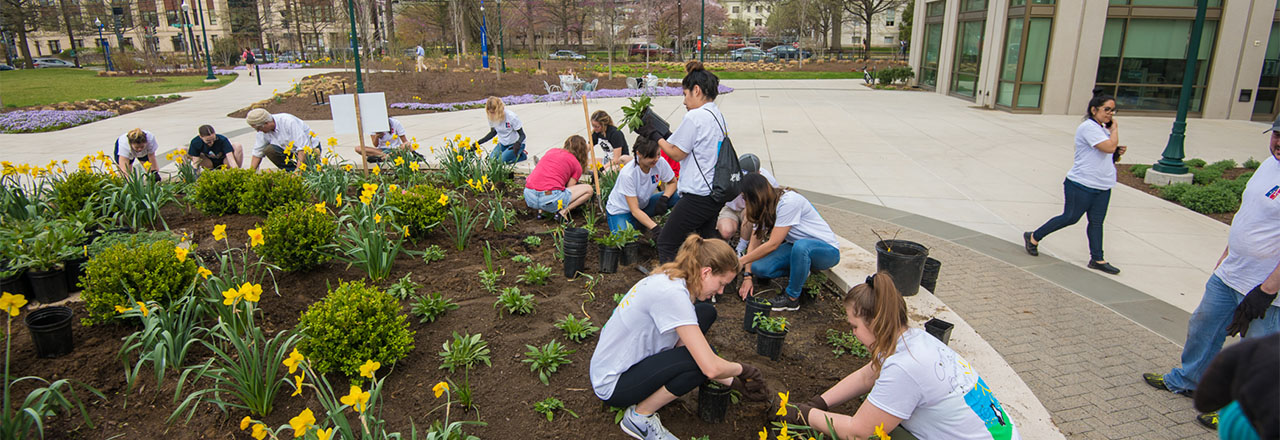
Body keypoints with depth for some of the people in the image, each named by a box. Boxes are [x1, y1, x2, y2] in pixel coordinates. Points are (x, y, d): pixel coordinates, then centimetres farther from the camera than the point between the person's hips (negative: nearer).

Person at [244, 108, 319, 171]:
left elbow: (303, 147, -32)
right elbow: (257, 152, 3)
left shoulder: (288, 122, -28)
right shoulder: (263, 130, -7)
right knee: (268, 149, -16)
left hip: (310, 147, -7)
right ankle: (292, 171, -9)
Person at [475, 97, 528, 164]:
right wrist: (478, 143, 1)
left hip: (515, 144, -5)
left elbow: (522, 135, -20)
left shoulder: (512, 117, -26)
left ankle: (522, 155, -1)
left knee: (501, 161, -25)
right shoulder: (491, 117, -12)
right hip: (503, 144, 6)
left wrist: (518, 143, -43)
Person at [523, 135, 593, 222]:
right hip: (550, 199, -5)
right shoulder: (577, 165, 8)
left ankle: (541, 210, 16)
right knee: (588, 189, 12)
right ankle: (563, 211, -5)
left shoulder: (551, 151, 22)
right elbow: (569, 188, 9)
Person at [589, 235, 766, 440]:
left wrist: (732, 381, 5)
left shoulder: (669, 279, 0)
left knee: (706, 312, 3)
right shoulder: (672, 293, -28)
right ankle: (640, 416, -5)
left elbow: (682, 346, 5)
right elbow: (710, 368, -29)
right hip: (612, 385, -9)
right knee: (702, 357, -25)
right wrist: (741, 369, -7)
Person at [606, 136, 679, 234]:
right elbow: (635, 210, -31)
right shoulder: (627, 174, -32)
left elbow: (672, 182, -2)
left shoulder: (660, 162, -20)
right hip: (620, 210, -4)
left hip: (643, 204, 5)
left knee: (677, 197, -18)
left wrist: (664, 198, -24)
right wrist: (655, 228, -43)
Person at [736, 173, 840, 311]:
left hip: (827, 249, -7)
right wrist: (747, 276, -10)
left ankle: (792, 299, -21)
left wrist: (741, 261, -20)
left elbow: (773, 244, -26)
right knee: (758, 267, -18)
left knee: (801, 246, -42)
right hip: (796, 246, 7)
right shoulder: (765, 207, -1)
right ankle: (800, 272, 9)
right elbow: (754, 243, -2)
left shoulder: (789, 201, -26)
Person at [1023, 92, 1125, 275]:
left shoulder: (1102, 129, 14)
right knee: (1070, 217, 0)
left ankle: (1097, 259, 15)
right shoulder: (1088, 127, -15)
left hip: (1102, 186, 9)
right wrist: (1115, 127, -11)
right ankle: (1033, 238, 15)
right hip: (1082, 185, -9)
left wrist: (1117, 153, 4)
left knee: (1096, 221, 9)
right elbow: (1110, 146, -25)